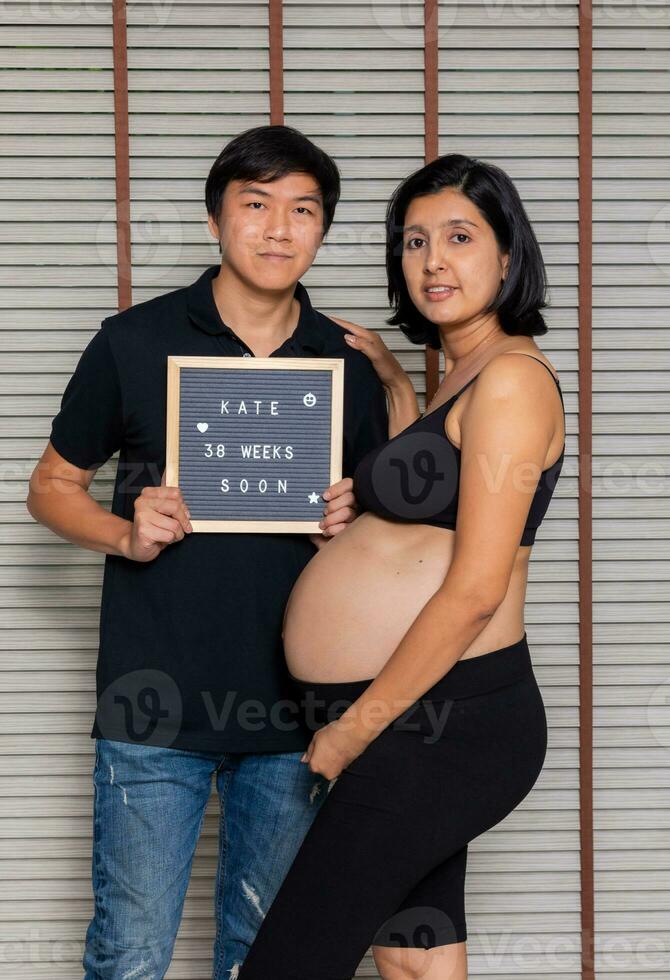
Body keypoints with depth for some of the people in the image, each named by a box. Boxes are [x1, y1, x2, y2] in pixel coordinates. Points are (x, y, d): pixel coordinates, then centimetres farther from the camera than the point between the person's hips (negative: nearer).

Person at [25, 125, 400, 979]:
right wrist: (125, 534, -13)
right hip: (155, 709, -2)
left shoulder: (349, 368, 6)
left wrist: (351, 525, -6)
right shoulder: (135, 342, -1)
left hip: (291, 712, 3)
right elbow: (51, 487, 6)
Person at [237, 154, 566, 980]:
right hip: (423, 724, 10)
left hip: (445, 724, -10)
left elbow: (475, 591, -19)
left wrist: (355, 729, -14)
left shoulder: (512, 378, -14)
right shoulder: (462, 378, 16)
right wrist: (384, 377, 22)